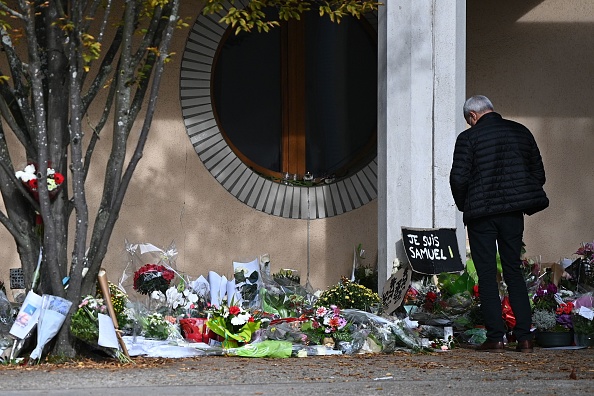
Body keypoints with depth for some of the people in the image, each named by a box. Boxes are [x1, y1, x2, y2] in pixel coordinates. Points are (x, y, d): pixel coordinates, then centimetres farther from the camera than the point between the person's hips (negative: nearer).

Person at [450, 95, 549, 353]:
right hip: (513, 213, 4)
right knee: (513, 271, 10)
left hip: (481, 213, -4)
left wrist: (463, 205, 7)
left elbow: (458, 178, -11)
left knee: (487, 275, 2)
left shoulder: (469, 138, -6)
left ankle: (495, 337, -2)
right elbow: (538, 173, 11)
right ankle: (524, 337, 3)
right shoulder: (521, 132, 8)